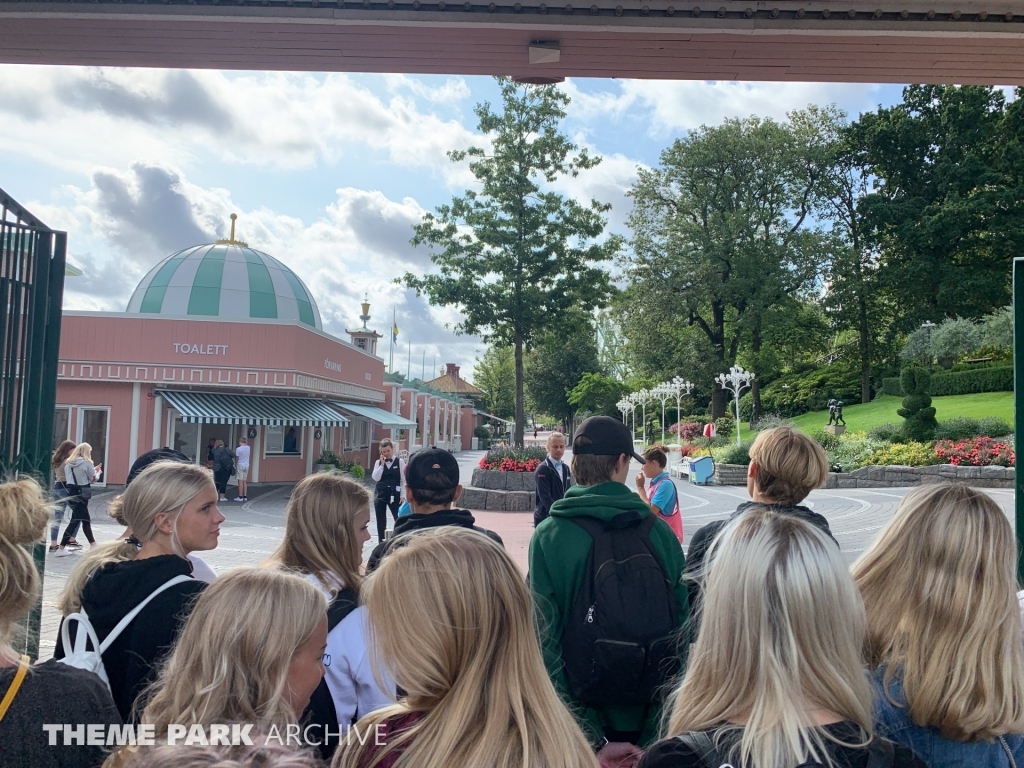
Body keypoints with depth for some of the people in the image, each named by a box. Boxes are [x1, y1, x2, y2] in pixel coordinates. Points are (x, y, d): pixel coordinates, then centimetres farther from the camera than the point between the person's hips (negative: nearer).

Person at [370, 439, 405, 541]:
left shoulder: (400, 462, -2)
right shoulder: (378, 462, 5)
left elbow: (403, 480, -3)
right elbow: (375, 478, -8)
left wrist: (402, 495, -8)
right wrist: (382, 464, -12)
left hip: (394, 494, -3)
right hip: (380, 494, 3)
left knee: (399, 519, -6)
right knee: (380, 521, 9)